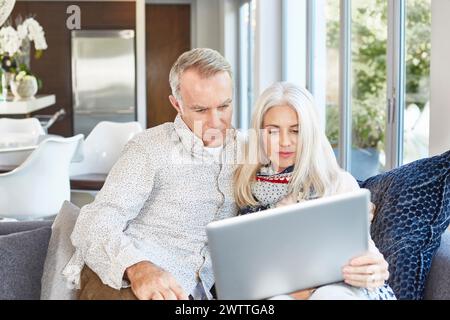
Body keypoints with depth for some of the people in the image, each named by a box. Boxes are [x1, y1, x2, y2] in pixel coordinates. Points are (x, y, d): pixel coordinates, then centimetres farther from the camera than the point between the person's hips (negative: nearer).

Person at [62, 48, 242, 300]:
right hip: (121, 281, -4)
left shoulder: (242, 148, 14)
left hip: (183, 291, 4)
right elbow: (95, 225, -10)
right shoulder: (151, 149, -2)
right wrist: (137, 267, -30)